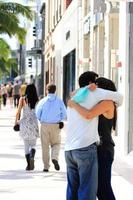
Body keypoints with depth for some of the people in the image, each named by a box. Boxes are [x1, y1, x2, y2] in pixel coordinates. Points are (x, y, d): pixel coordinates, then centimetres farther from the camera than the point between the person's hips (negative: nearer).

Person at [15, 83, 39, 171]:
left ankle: (29, 164, 4)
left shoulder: (22, 99, -3)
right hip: (34, 124, 0)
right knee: (33, 144, 10)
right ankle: (32, 157, -20)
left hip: (24, 123, 0)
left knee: (26, 145, 9)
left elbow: (18, 112, -4)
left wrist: (16, 121, 7)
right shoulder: (37, 100, -2)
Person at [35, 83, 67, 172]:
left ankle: (46, 166, 8)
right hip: (55, 125, 0)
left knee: (45, 146, 8)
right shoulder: (59, 101, -2)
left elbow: (37, 114, -5)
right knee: (56, 143, 15)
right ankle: (55, 158, -14)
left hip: (44, 125, 0)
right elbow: (64, 114, -1)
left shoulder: (43, 101, -4)